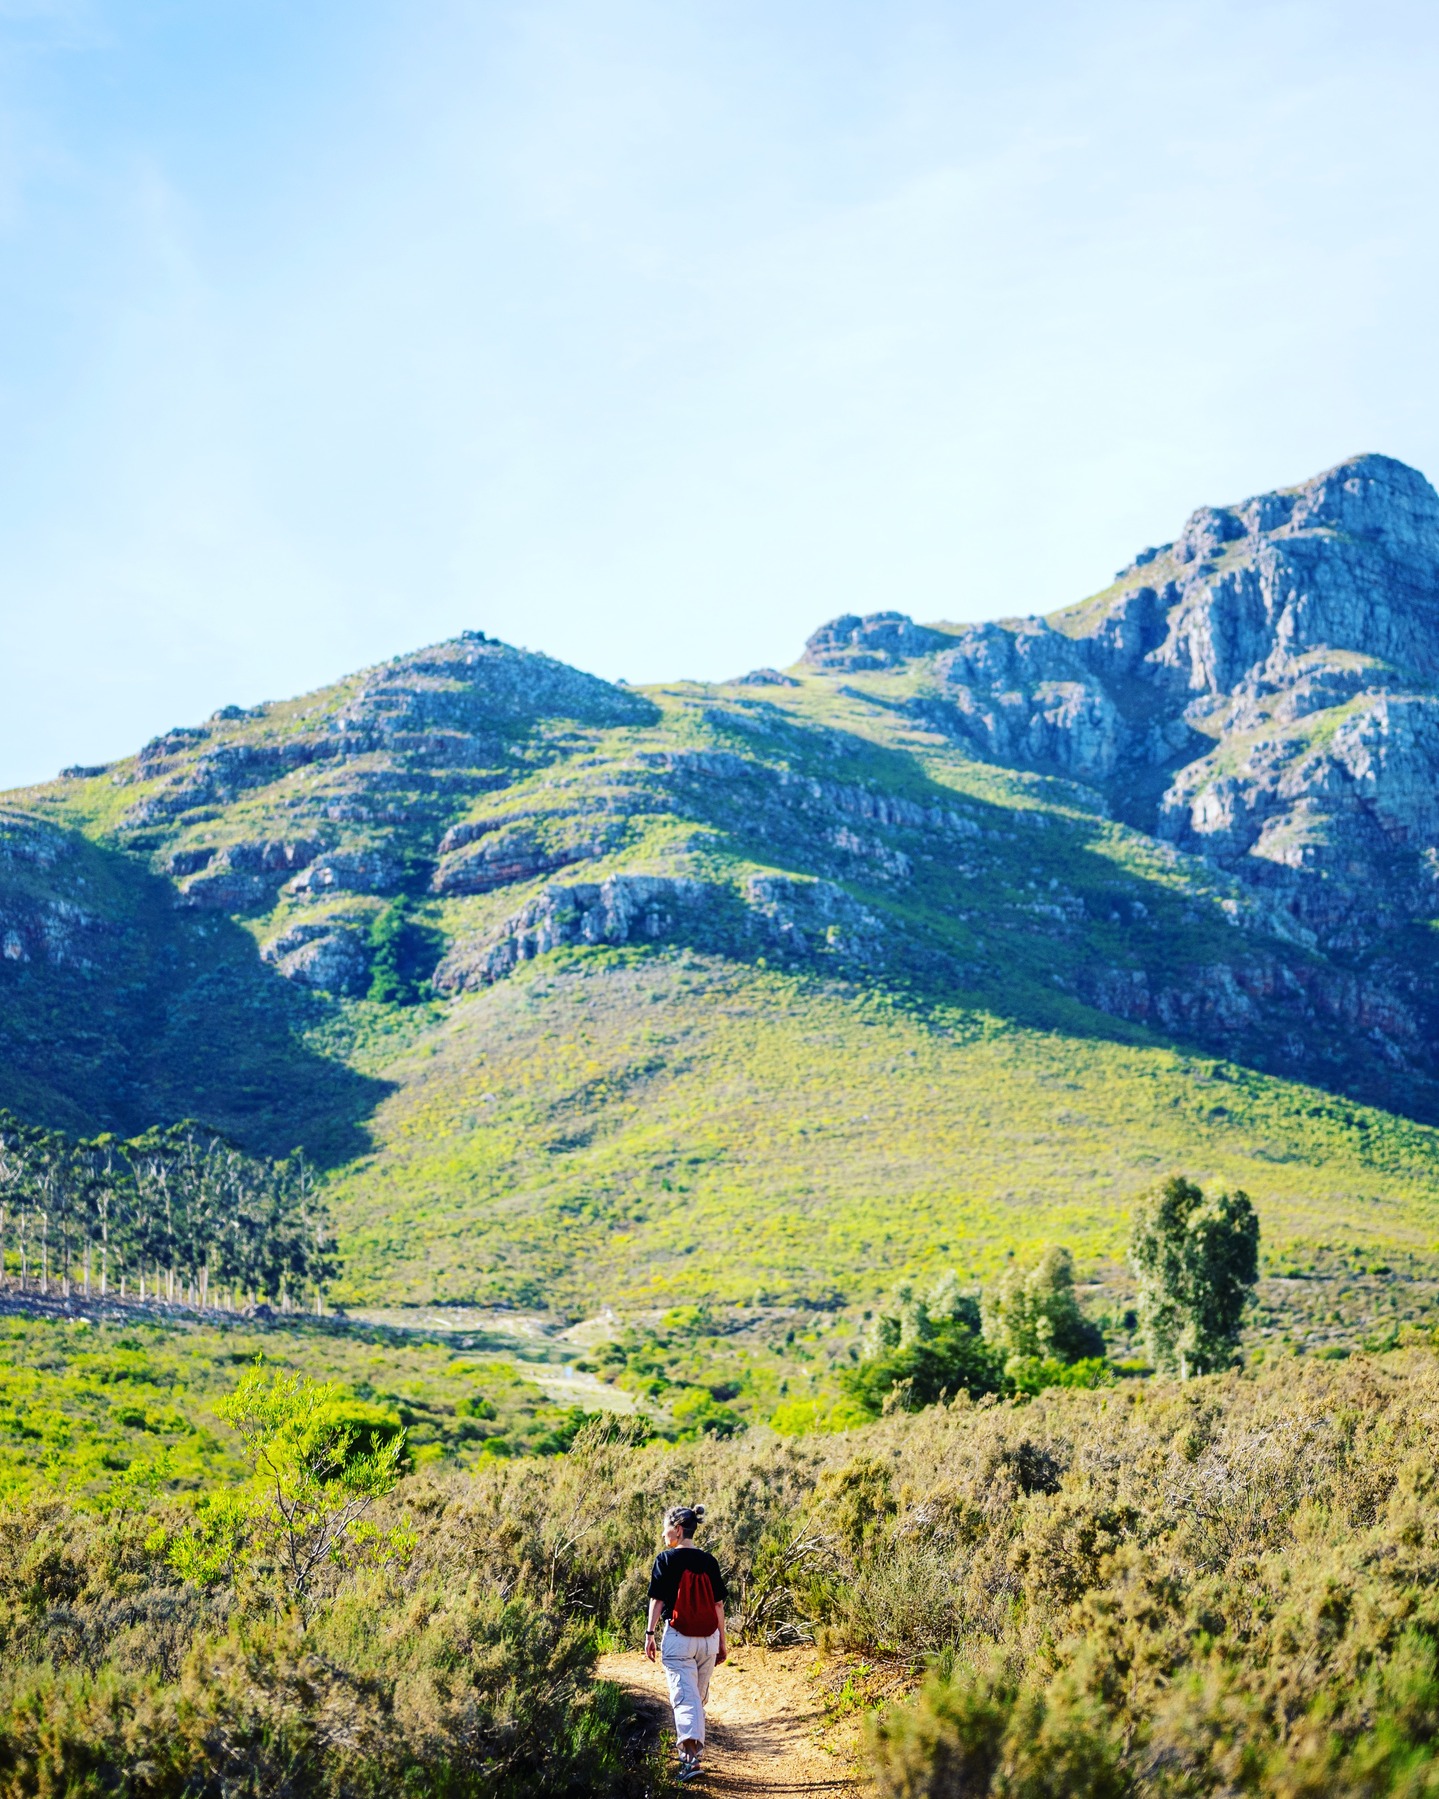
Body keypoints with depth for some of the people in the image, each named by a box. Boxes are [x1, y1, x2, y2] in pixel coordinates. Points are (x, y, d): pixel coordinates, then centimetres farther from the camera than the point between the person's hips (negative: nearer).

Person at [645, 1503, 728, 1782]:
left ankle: (691, 1754, -27)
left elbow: (657, 1600, -7)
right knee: (699, 1697, 18)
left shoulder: (666, 1559, -4)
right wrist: (722, 1643, 13)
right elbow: (719, 1604, 7)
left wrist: (649, 1634, -2)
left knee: (685, 1697, -9)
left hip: (678, 1638, -4)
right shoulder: (708, 1561, 7)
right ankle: (692, 1749, 28)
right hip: (708, 1639, 4)